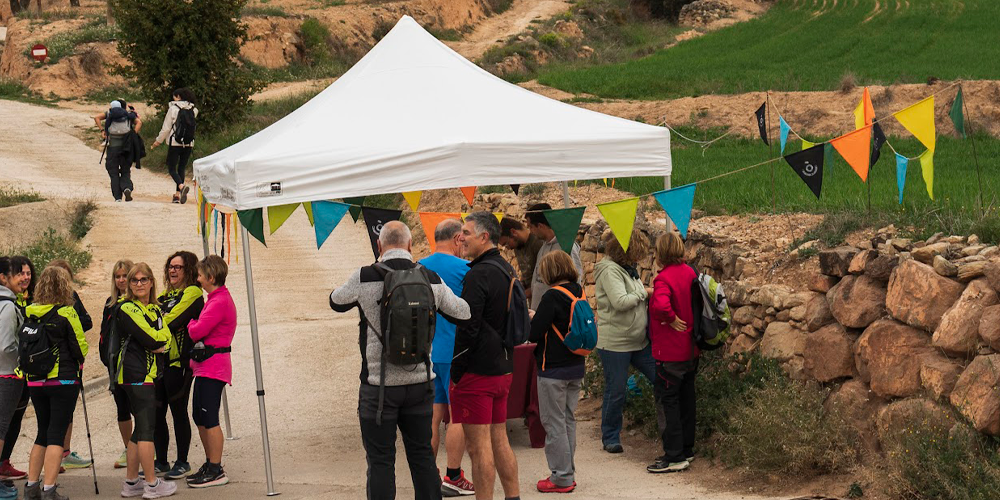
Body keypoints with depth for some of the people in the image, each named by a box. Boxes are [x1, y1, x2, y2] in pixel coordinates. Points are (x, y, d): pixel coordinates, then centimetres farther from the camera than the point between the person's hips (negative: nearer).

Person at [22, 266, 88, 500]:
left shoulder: (29, 312, 1)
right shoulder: (66, 313, -12)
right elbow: (81, 346, -7)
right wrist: (78, 360, 13)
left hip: (35, 381, 5)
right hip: (63, 380, -5)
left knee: (43, 432, 16)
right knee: (57, 434, -2)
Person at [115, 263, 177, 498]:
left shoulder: (155, 308, 18)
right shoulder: (126, 309, -8)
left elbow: (167, 336, 7)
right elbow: (151, 339, -18)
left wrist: (157, 345, -11)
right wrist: (160, 340, 0)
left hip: (151, 374, 9)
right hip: (137, 375, -9)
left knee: (141, 428, 12)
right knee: (146, 428, -7)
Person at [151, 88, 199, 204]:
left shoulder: (173, 108, -5)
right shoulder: (193, 110, 7)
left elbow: (166, 128, -4)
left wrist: (158, 141, 7)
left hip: (175, 143, -4)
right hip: (189, 144, 4)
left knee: (172, 168, 0)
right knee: (181, 168, 12)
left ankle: (182, 186, -27)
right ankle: (178, 194, 8)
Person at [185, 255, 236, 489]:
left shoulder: (219, 303, -17)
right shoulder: (216, 299, 16)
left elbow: (196, 332, -19)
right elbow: (200, 330, 19)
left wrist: (192, 323, 0)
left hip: (213, 366, -10)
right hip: (205, 366, 10)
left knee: (209, 419, -7)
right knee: (200, 417, 15)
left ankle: (216, 471, -3)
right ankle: (210, 464, 23)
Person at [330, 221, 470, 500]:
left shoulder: (365, 278, -10)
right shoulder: (431, 280, -1)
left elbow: (336, 302, 10)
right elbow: (463, 314, 13)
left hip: (379, 385, -3)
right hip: (420, 383, 3)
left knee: (380, 461, 2)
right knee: (422, 456, 13)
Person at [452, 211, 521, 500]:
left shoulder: (479, 274, -17)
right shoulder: (507, 270, 13)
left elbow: (468, 328, -19)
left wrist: (455, 372, -12)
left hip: (477, 373, -9)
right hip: (503, 369, 9)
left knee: (479, 447, -4)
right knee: (499, 441, 16)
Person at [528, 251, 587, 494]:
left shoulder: (553, 296, -18)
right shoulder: (580, 293, 5)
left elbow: (534, 333, -19)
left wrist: (532, 318, 3)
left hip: (554, 370, -8)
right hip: (576, 367, 8)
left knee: (554, 423, 0)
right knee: (568, 420, 16)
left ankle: (561, 478, 2)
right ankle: (568, 473, 21)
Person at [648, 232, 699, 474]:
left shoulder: (664, 278, -19)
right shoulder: (689, 272, 6)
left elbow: (661, 304, -37)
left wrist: (672, 320, -21)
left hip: (670, 352, -8)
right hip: (690, 349, 8)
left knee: (668, 399, -3)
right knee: (686, 397, 16)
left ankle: (674, 457, -3)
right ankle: (686, 449, 25)